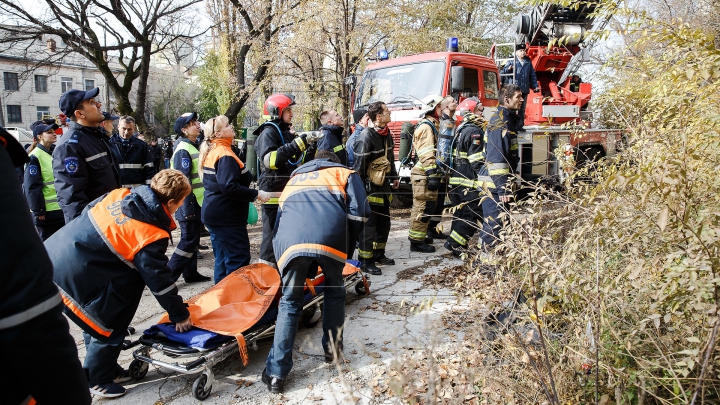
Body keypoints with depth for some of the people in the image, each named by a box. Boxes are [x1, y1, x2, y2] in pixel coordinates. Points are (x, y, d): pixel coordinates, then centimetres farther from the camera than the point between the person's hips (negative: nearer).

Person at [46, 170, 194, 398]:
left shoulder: (121, 195, 0)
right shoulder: (150, 235, -18)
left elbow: (88, 212, 13)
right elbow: (159, 280, -11)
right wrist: (180, 315, 1)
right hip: (71, 274, -9)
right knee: (107, 325, 7)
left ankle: (106, 368, 36)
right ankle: (96, 380, 24)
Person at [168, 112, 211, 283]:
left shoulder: (191, 147, 15)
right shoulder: (183, 150, -16)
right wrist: (188, 209, -23)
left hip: (196, 204, 10)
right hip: (189, 205, -10)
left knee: (192, 240, 15)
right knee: (188, 242, -5)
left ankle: (191, 273, 25)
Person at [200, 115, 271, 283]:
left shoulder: (211, 152, 12)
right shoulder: (224, 155, -18)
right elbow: (230, 187, -28)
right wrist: (256, 194, -21)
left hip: (216, 214, 10)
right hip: (227, 216, -10)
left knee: (223, 257, 17)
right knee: (239, 258, -5)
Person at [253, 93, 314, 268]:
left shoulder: (287, 132, 19)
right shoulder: (268, 132, -8)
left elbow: (299, 162, 25)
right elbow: (269, 159, -26)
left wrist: (310, 150, 7)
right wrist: (295, 145, -26)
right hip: (274, 192, -9)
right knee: (273, 234, -7)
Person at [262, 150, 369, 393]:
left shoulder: (294, 180, 39)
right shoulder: (344, 173, 29)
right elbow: (359, 212, 10)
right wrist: (346, 246, 21)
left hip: (291, 241, 2)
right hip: (330, 238, -2)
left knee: (289, 303, 15)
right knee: (334, 291, 25)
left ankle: (276, 374, 13)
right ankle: (333, 349, 35)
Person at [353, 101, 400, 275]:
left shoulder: (386, 133, 9)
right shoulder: (365, 138, -20)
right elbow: (359, 166, -21)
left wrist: (394, 177, 23)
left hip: (384, 187, 9)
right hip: (370, 188, -9)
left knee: (384, 223, 16)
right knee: (369, 225, -3)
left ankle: (379, 254, 31)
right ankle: (365, 261, 7)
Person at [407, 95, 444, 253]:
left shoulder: (432, 125, 21)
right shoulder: (426, 127, -14)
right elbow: (427, 155, -23)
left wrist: (437, 172, 27)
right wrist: (433, 174, -27)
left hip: (427, 174, 11)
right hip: (423, 175, -11)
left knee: (429, 206, 17)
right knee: (423, 208, -7)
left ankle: (419, 235, 28)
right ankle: (416, 241, -1)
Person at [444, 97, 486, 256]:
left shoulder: (461, 129, 17)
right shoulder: (474, 131, -13)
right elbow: (477, 159, -20)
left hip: (456, 179, 10)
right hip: (469, 182, -10)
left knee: (460, 213, 16)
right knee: (473, 214, -5)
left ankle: (455, 244, 22)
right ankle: (455, 243, -6)